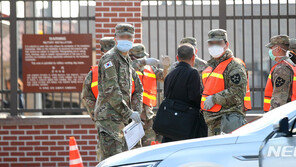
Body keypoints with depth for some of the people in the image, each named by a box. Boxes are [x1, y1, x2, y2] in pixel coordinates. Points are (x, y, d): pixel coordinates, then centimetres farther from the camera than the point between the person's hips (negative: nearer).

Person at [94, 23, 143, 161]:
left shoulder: (127, 60, 19)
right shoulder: (110, 58, -11)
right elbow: (111, 91, -19)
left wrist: (137, 111, 11)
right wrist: (129, 113, -16)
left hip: (122, 119, 10)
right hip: (109, 116, -10)